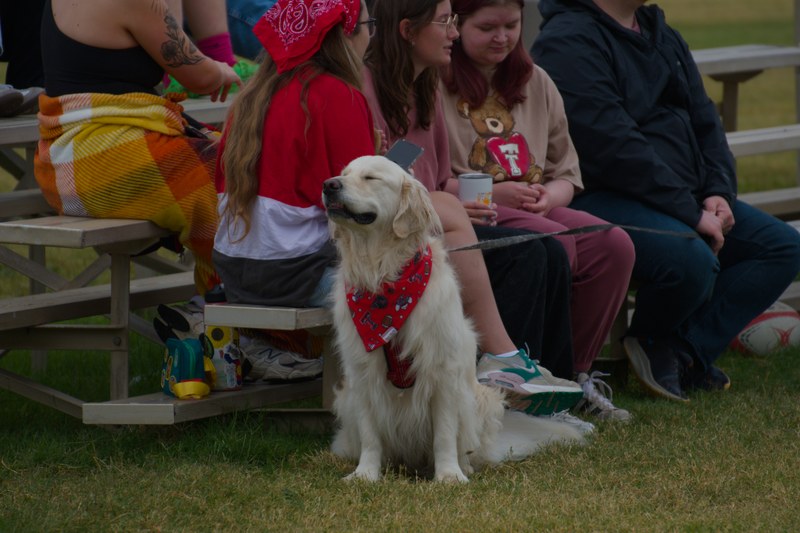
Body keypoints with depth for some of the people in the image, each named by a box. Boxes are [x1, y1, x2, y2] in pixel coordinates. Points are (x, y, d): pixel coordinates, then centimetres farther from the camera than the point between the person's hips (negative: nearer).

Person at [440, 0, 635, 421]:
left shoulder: (535, 82, 20)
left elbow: (567, 173, 18)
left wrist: (549, 196, -6)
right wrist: (492, 193, -18)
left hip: (536, 211, 6)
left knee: (614, 244, -21)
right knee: (555, 244, -33)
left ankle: (576, 374, -9)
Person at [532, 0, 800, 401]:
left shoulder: (663, 36, 19)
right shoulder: (568, 41, -12)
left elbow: (705, 123, 20)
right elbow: (614, 146, -20)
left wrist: (719, 193, 0)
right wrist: (691, 214, -21)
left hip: (685, 199, 10)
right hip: (603, 198, -10)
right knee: (693, 260, -34)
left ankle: (683, 351, -12)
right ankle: (650, 340, -1)